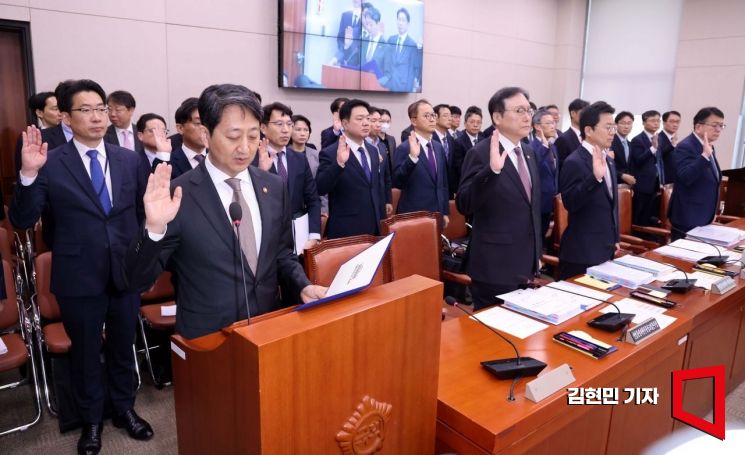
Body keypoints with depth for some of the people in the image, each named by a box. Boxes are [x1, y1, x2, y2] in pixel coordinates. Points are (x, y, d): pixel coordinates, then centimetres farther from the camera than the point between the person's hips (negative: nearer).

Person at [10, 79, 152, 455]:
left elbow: (143, 211, 8)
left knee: (123, 348, 19)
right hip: (79, 278, -2)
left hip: (126, 272, 2)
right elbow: (22, 221, -12)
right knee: (85, 354, 17)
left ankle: (124, 409, 41)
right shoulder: (51, 164, -9)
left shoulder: (129, 160, 0)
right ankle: (91, 421, 38)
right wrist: (29, 174, -27)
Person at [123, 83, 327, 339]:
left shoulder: (275, 187, 0)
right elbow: (137, 279, -11)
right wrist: (154, 228, -27)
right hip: (207, 337, -3)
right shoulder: (178, 195, -13)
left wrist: (303, 286, -7)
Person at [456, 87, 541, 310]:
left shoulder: (528, 152, 10)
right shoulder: (481, 153, -14)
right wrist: (492, 169, -36)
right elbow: (464, 205, -23)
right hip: (495, 267, -7)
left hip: (525, 265, 8)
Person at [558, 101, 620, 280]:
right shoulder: (574, 162, -15)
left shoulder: (608, 160, 12)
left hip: (605, 249, 8)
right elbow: (570, 204, -25)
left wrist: (615, 240, 22)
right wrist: (595, 177, -35)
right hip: (582, 253, -8)